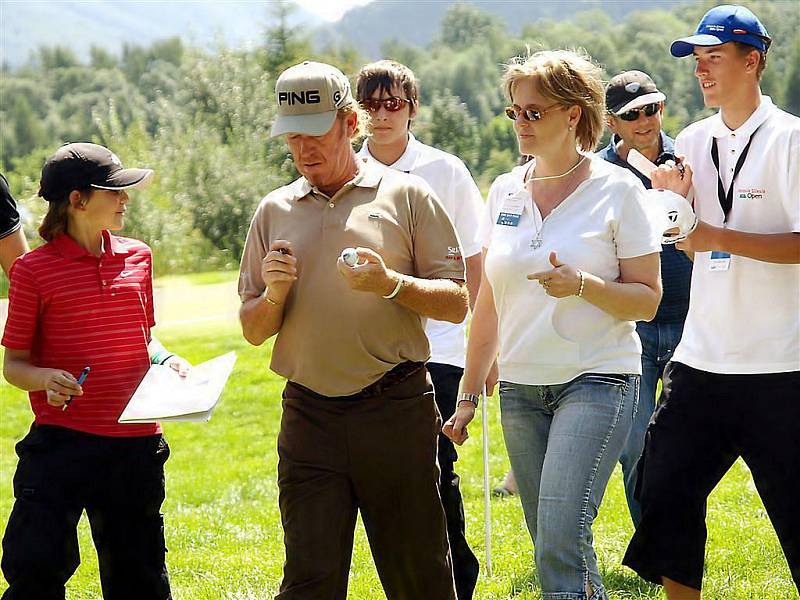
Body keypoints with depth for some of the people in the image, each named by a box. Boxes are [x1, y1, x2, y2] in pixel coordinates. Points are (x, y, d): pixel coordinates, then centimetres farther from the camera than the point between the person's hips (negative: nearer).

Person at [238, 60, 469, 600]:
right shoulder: (275, 212, 12)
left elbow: (457, 304, 0)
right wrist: (275, 294, -6)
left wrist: (392, 285, -17)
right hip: (308, 412, 2)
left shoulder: (406, 196, 3)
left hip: (395, 409, -2)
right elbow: (253, 330, 15)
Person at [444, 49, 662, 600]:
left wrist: (582, 285, -21)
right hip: (520, 388, 5)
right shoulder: (505, 192, 9)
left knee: (560, 545, -19)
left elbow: (648, 301, -4)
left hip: (596, 381, -5)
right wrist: (469, 394, 14)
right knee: (557, 548, 6)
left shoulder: (617, 188, -5)